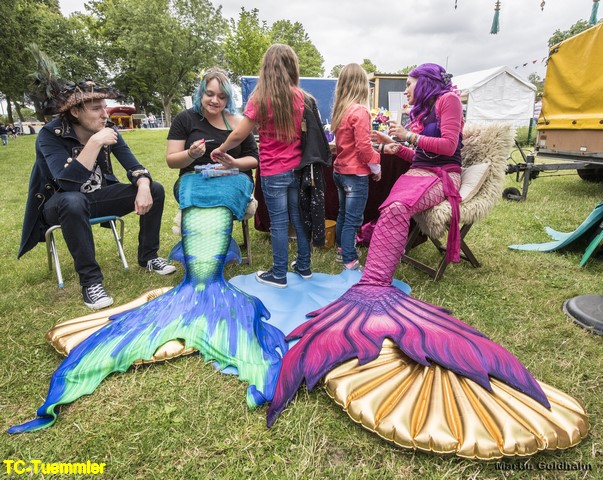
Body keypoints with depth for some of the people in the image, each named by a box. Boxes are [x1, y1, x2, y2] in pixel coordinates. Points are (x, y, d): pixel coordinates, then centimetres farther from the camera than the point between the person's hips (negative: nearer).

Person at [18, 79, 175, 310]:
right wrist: (94, 143, -38)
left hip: (98, 196, 5)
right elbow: (68, 183, -35)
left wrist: (143, 188, -32)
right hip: (59, 204, -5)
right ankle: (90, 280, -28)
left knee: (155, 190, -11)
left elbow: (134, 167, -9)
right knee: (74, 202, -42)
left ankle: (148, 257, -1)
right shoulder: (50, 135, -21)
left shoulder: (108, 131, -7)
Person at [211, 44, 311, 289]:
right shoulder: (299, 95, 1)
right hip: (297, 167, 4)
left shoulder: (260, 97, -10)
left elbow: (239, 134, -9)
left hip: (273, 172, -4)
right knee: (299, 218, 14)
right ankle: (303, 266, 27)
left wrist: (221, 150, 6)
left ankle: (279, 275, 16)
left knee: (279, 223, 3)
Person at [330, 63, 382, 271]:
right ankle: (350, 264, 3)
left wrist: (374, 142, 14)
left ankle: (342, 250, 36)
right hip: (356, 173, -8)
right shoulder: (360, 111, -17)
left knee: (343, 213, 21)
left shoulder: (340, 110, 7)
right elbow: (363, 147, -19)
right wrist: (376, 168, -6)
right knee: (353, 220, -3)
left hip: (340, 170, 9)